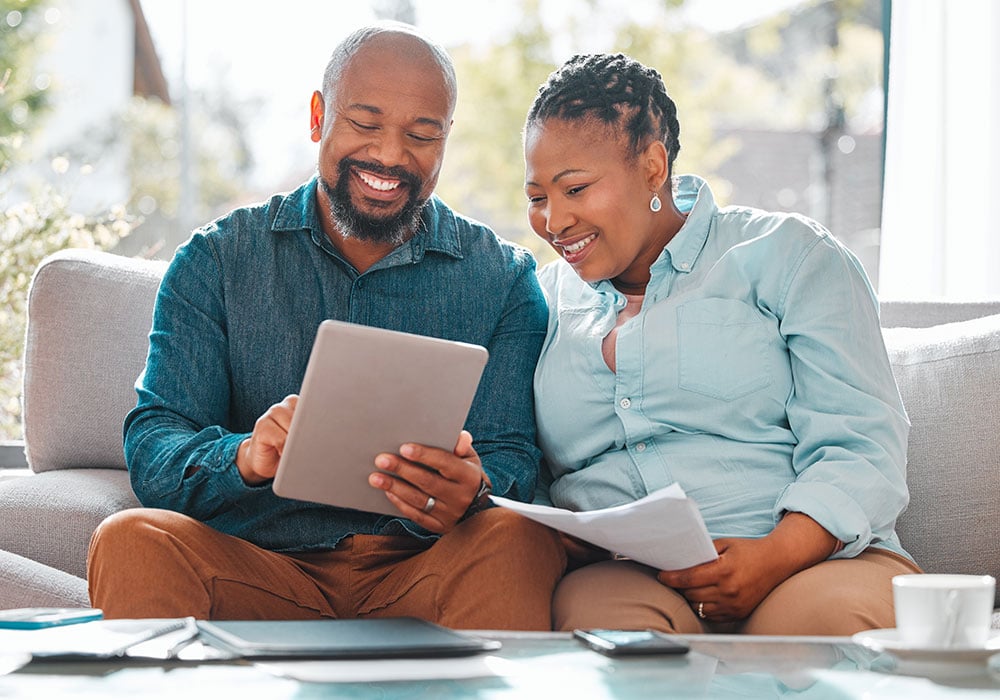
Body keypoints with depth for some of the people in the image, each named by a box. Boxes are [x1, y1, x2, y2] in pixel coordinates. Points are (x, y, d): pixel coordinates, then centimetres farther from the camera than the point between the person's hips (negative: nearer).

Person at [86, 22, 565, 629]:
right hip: (259, 572, 0)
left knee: (516, 539, -32)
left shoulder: (504, 279, 9)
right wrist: (245, 457, -26)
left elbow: (513, 460, 0)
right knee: (132, 541, -29)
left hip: (423, 573, 0)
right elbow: (152, 451, -1)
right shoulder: (216, 260, 8)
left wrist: (473, 493, -27)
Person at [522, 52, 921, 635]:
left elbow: (860, 445, -2)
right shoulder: (543, 302, 22)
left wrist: (775, 557, -20)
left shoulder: (787, 254, 9)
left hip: (811, 561, -1)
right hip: (619, 580, 2)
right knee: (593, 611, -36)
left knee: (834, 614, -38)